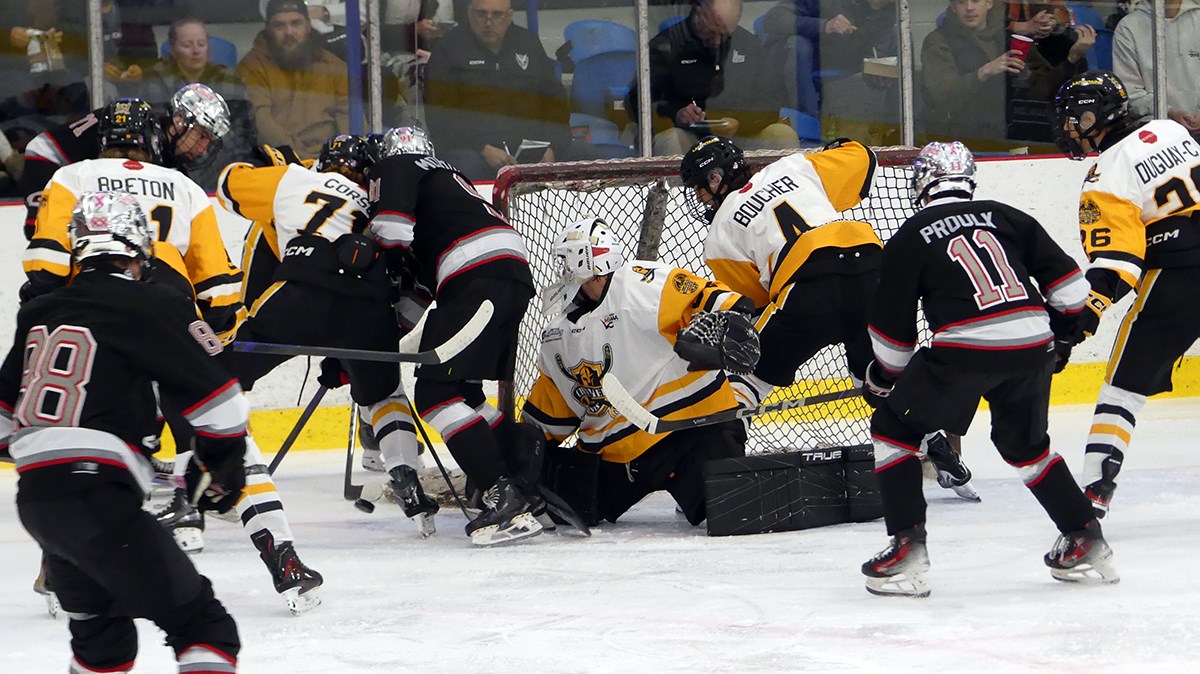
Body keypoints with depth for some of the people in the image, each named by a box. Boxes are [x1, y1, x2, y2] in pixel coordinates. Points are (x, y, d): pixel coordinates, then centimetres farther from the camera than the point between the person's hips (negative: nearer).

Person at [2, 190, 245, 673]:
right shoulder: (153, 307, -6)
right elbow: (216, 398, -5)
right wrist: (225, 467, 10)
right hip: (96, 500, -8)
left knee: (101, 631, 25)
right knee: (203, 627, -7)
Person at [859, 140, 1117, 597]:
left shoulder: (909, 239, 9)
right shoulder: (1006, 218, 18)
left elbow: (891, 331, 10)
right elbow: (1066, 282, 16)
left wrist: (881, 380, 28)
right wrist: (1061, 332, 34)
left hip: (964, 351, -5)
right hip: (1032, 346, 5)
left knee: (893, 429, 13)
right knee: (1025, 443, 29)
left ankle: (907, 549, 2)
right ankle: (1087, 543, 25)